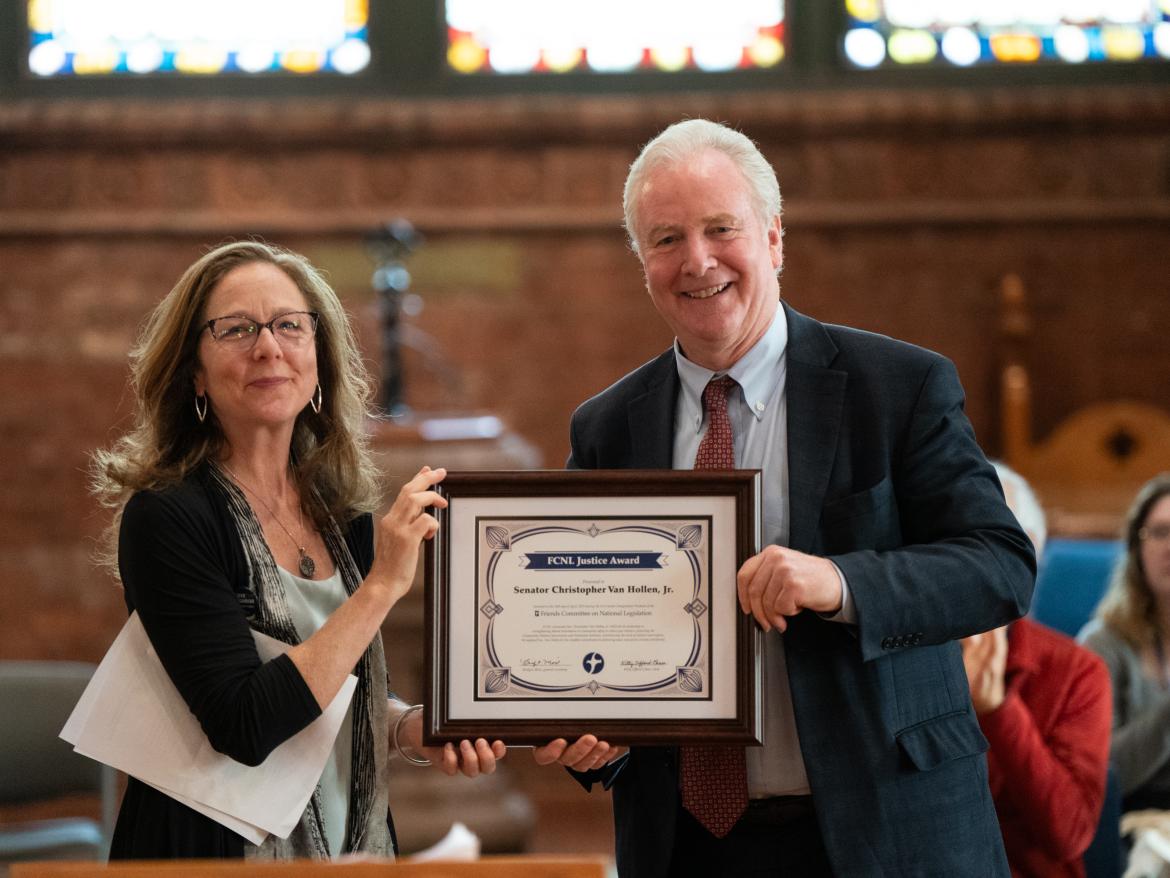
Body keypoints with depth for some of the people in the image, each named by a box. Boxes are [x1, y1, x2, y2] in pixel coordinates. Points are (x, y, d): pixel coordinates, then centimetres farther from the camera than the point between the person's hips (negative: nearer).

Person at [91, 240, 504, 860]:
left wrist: (413, 729, -7)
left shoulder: (344, 515, 1)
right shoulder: (165, 517, -17)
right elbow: (245, 728, -26)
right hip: (213, 849, -6)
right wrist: (383, 583, -23)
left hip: (354, 840, 6)